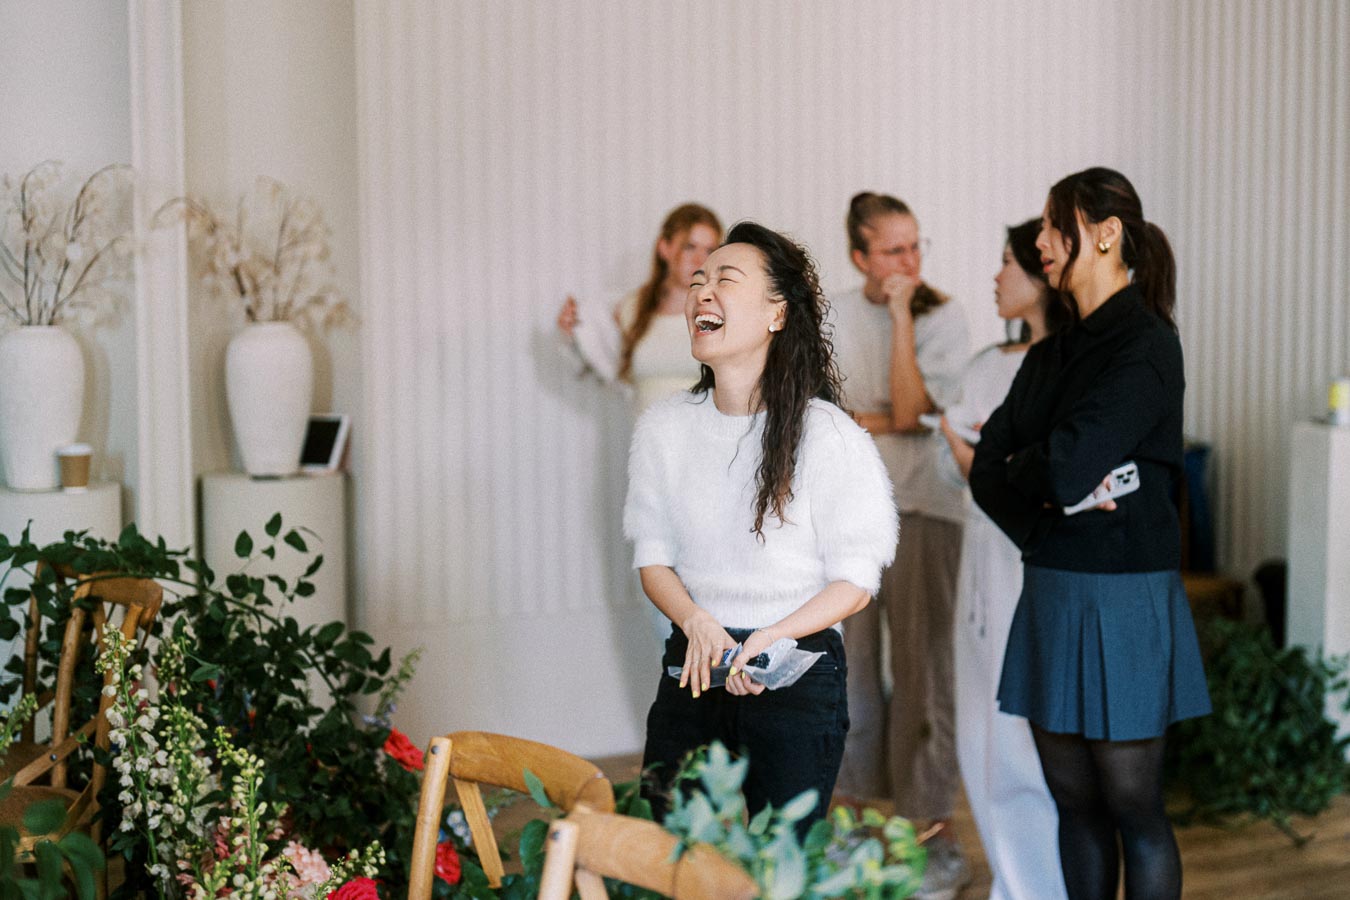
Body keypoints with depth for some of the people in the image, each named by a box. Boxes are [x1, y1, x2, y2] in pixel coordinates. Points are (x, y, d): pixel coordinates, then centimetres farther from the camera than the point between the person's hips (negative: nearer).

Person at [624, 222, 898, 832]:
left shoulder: (827, 435, -7)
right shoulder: (664, 428, 5)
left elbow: (855, 582, -5)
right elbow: (653, 557, 9)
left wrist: (769, 637, -20)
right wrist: (696, 621, -11)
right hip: (691, 667, 4)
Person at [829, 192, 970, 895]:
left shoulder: (942, 318, -4)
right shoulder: (836, 317, 8)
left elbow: (910, 410, -16)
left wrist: (902, 313, -15)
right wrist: (882, 421, -11)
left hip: (921, 509, -4)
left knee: (922, 670, -5)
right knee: (850, 665, 7)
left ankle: (933, 832, 1)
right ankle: (862, 816, 19)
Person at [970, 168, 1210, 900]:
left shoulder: (1146, 346, -12)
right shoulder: (1051, 355, 13)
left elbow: (1066, 466, -23)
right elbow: (988, 472, 5)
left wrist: (1022, 469, -2)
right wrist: (1051, 494, -14)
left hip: (1121, 597, -7)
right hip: (1049, 592, 7)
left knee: (1131, 804, 1)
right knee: (1073, 802, 12)